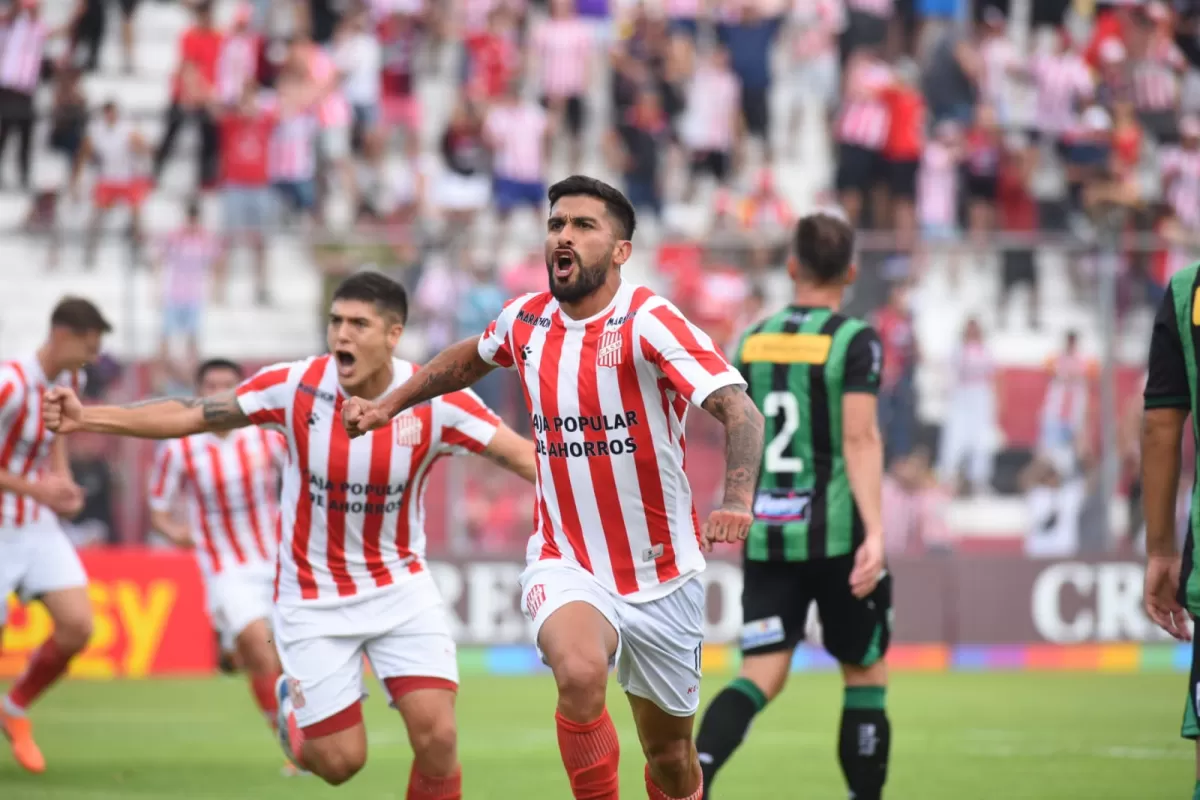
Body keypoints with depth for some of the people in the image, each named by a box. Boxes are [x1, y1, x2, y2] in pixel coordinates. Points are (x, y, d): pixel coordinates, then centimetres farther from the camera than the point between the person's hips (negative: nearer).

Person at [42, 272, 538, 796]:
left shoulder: (436, 401, -15)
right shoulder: (296, 386, -15)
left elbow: (524, 456, -15)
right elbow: (189, 416, -9)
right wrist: (85, 418, -15)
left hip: (401, 588, 0)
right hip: (313, 599, 0)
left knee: (437, 738, -15)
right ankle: (292, 701, 35)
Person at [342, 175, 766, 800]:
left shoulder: (649, 322, -16)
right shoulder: (526, 320, -1)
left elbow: (739, 411, -28)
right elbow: (471, 357, 25)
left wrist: (736, 502, -44)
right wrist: (389, 405, 25)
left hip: (663, 578, -1)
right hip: (566, 565, 2)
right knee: (579, 673, -32)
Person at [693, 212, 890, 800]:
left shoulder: (751, 341, 9)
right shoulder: (854, 340, -6)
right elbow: (859, 438, -17)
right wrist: (875, 533, -22)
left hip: (766, 532, 4)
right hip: (835, 533, -4)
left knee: (761, 676, -1)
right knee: (865, 675, 12)